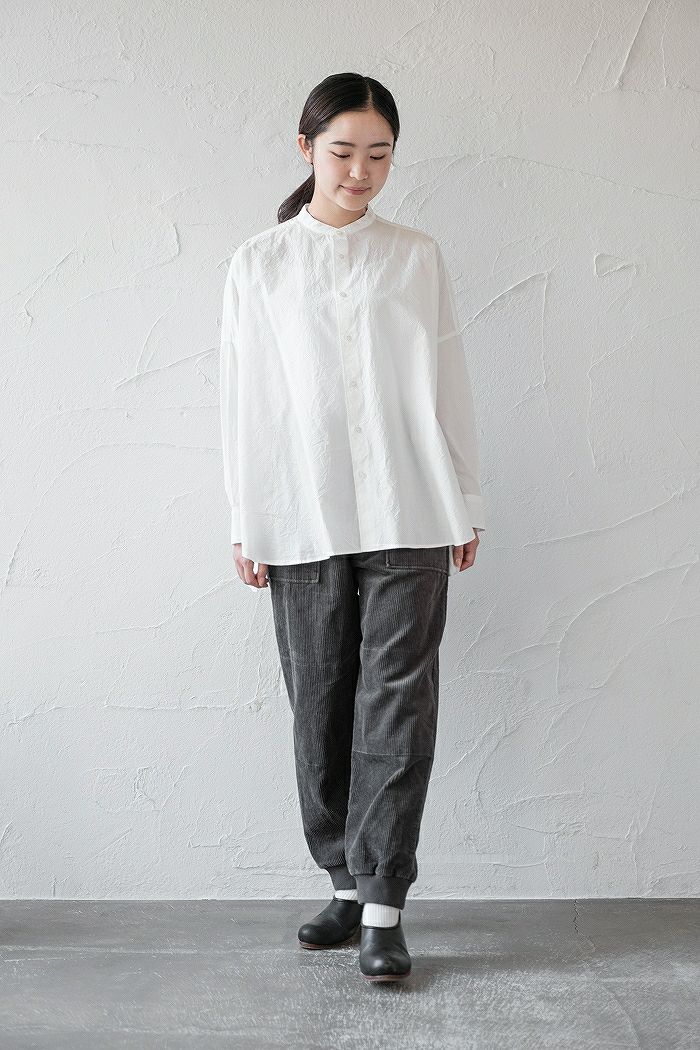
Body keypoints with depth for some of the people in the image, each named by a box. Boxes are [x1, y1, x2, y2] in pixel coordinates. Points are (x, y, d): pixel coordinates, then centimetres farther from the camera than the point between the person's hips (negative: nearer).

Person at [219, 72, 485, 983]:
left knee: (397, 705, -3)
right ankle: (349, 883, 20)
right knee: (321, 707, 6)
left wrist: (467, 506, 6)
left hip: (407, 517, -1)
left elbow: (449, 386, 8)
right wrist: (247, 526, 3)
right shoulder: (259, 265, 7)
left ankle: (383, 906, 3)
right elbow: (245, 401, 6)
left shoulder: (418, 258, 7)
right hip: (303, 521, 1)